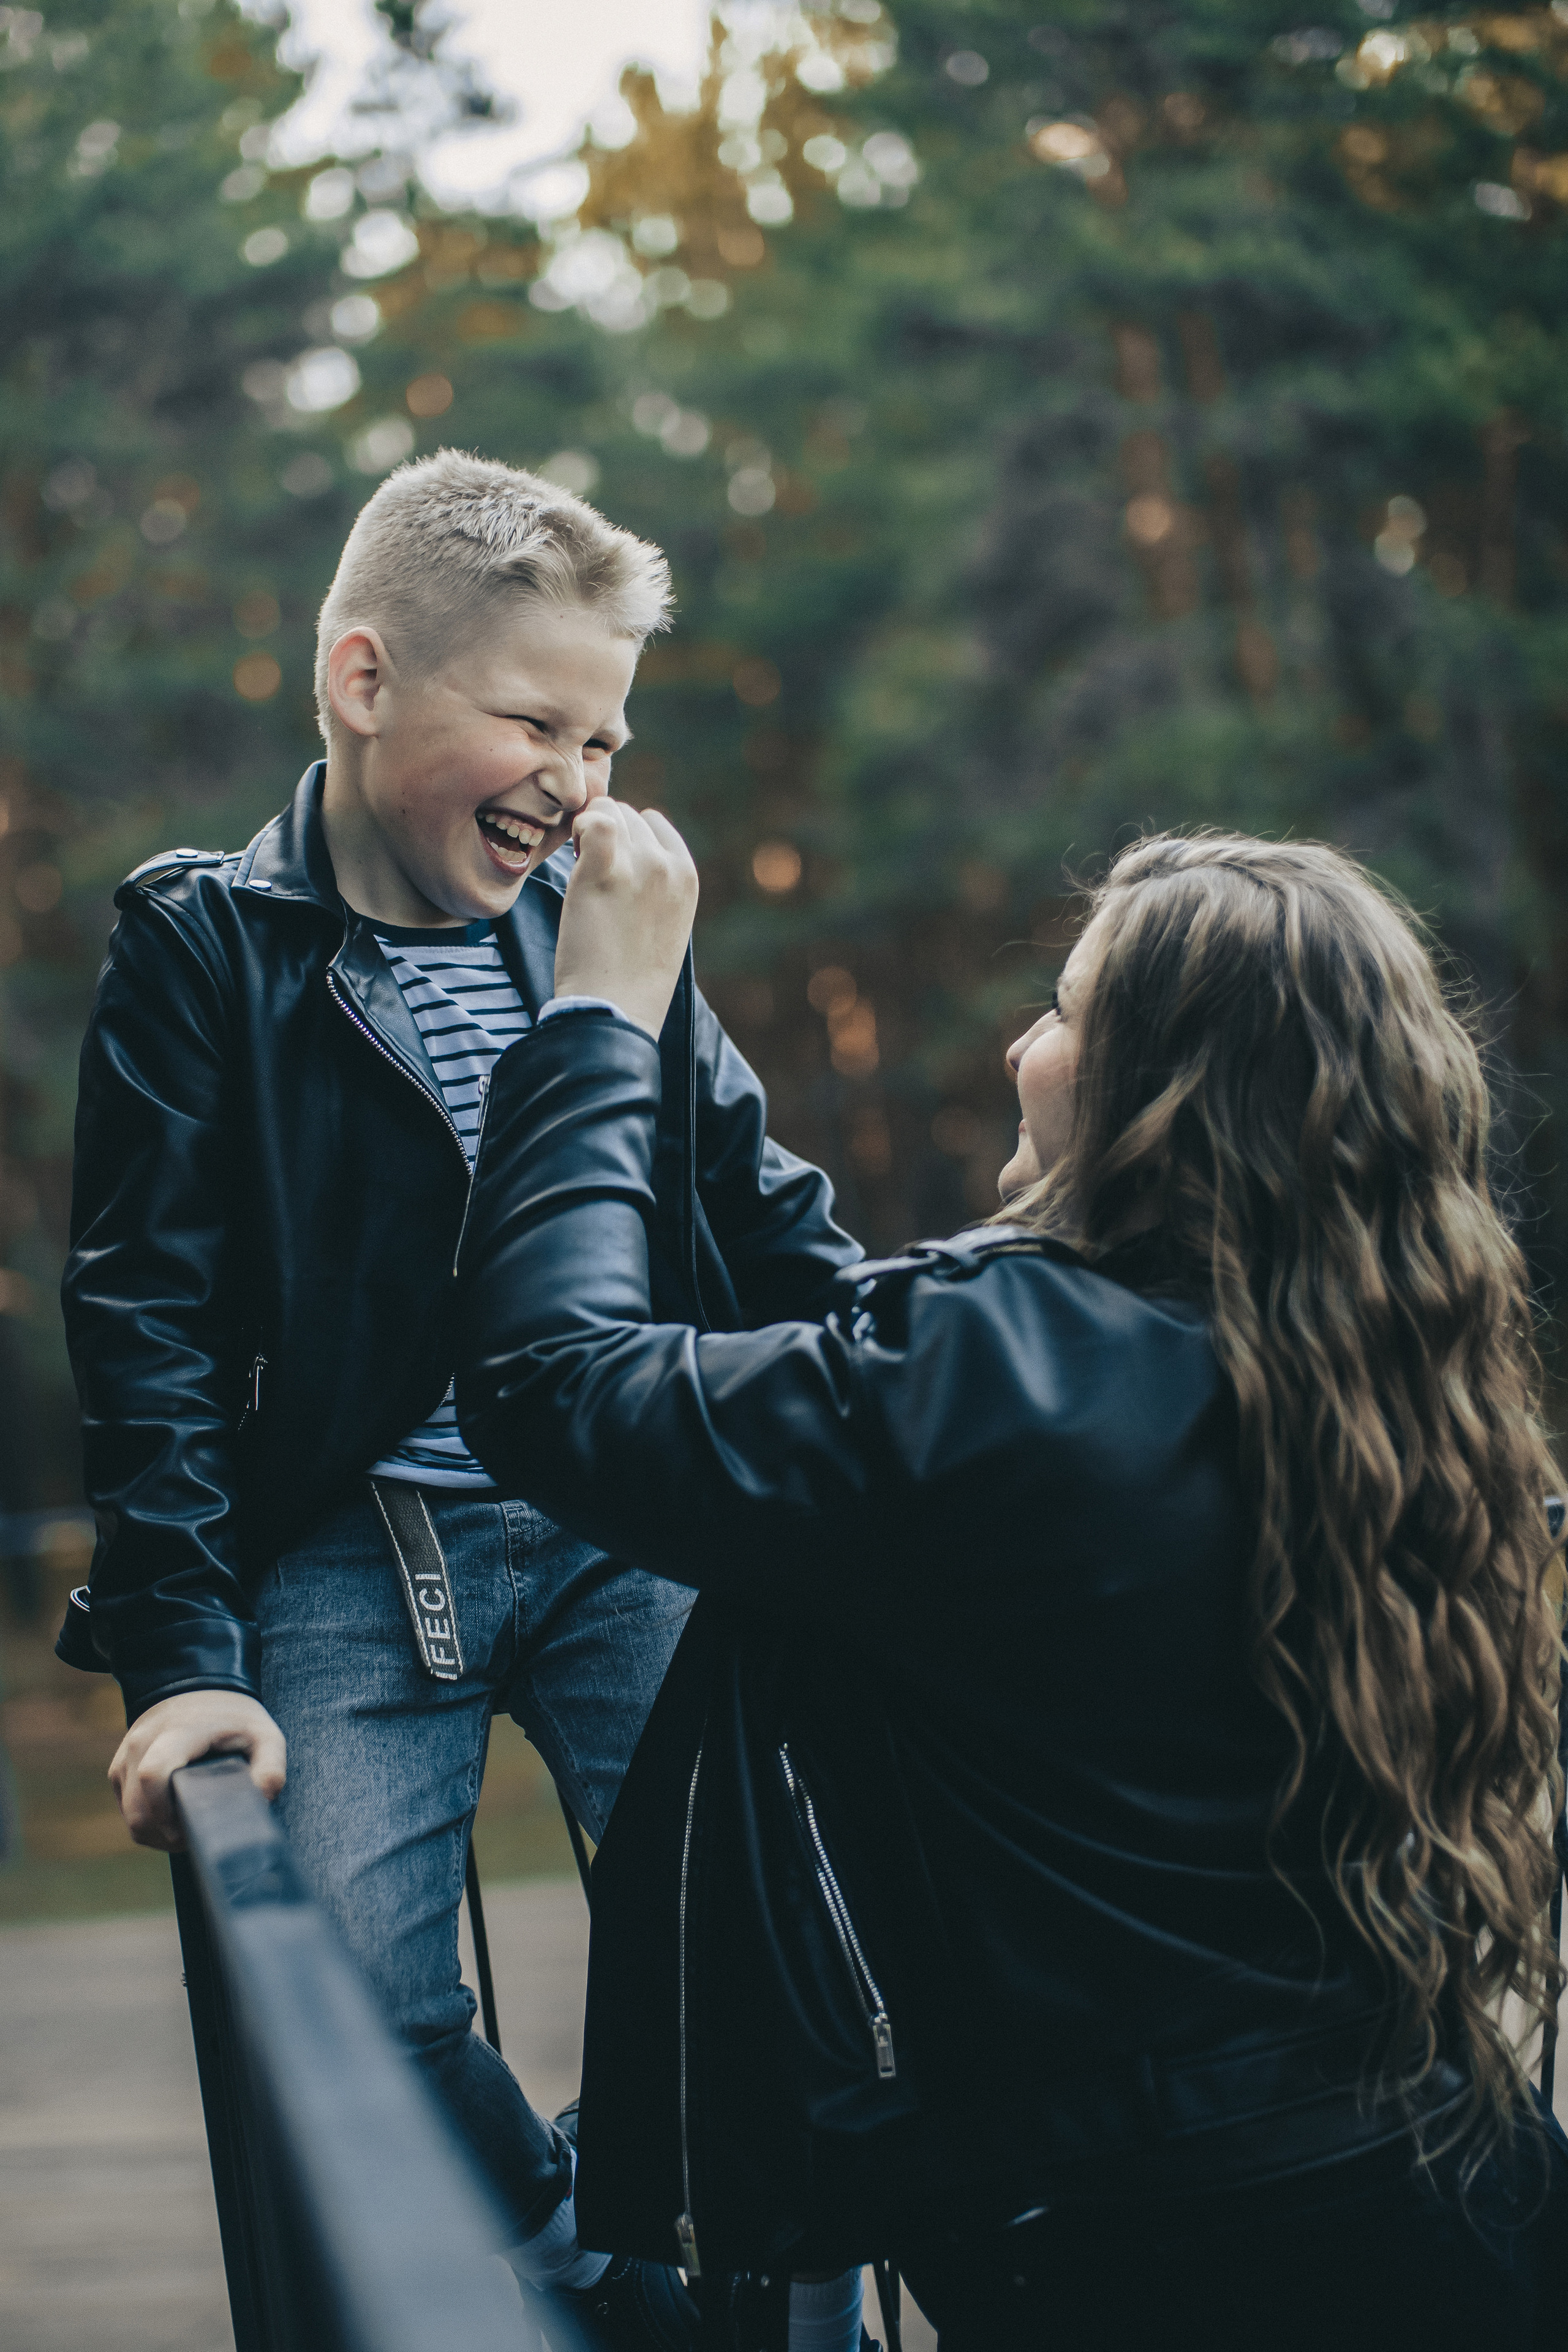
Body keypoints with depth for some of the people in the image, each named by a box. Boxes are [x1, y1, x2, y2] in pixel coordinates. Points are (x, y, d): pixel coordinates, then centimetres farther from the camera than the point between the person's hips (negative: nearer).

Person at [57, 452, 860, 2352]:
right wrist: (179, 1650, -13)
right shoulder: (200, 949, -2)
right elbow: (150, 1317, -6)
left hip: (624, 1531, 3)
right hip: (350, 1555, -2)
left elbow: (766, 1217, 14)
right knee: (356, 2003, -10)